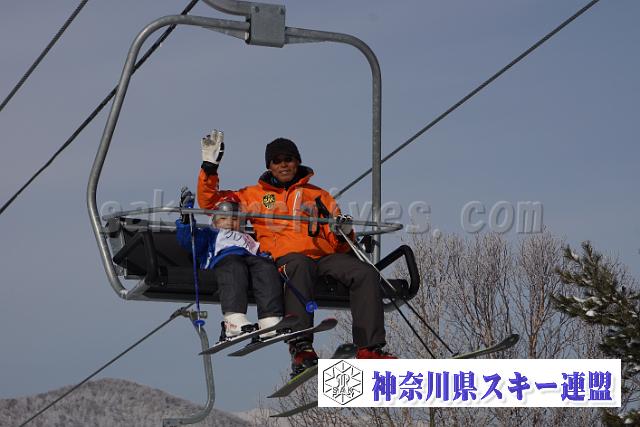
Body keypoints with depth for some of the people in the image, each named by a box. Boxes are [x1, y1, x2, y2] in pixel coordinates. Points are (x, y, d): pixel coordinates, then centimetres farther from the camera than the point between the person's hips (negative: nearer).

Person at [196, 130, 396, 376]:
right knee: (300, 268, -41)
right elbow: (209, 202, 25)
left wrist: (344, 234, -2)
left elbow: (339, 245, 22)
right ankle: (301, 348, -53)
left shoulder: (319, 196, 28)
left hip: (324, 255, 3)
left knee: (366, 273, -26)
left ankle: (369, 348, -32)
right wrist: (210, 167, 14)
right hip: (286, 256, -3)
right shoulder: (255, 195, 26)